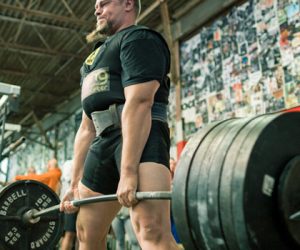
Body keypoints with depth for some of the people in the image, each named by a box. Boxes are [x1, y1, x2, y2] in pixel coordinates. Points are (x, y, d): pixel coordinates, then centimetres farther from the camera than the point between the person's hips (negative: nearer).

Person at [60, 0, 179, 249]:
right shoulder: (98, 57, 29)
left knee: (152, 230, -28)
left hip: (142, 136, -9)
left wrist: (129, 171, -27)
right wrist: (75, 184, 18)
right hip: (104, 141, 10)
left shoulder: (138, 39, 1)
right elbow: (87, 128, 23)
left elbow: (139, 103, -16)